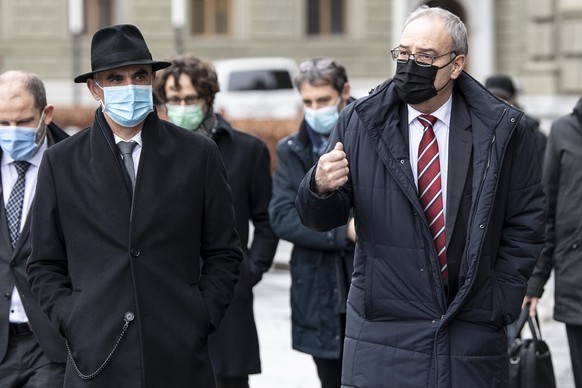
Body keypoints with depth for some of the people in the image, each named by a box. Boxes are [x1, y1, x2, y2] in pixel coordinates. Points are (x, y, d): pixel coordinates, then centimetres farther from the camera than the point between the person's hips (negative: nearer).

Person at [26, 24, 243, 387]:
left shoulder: (198, 154, 5)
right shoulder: (61, 162, 6)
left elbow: (224, 253, 9)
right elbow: (45, 264, 10)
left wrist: (201, 319, -1)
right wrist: (72, 321, -2)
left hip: (180, 359, 0)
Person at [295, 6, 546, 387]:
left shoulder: (502, 129, 0)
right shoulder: (361, 123, 2)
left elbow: (526, 223, 6)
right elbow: (324, 219, 2)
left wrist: (501, 303, 0)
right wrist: (321, 187, -21)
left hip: (474, 336, 0)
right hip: (382, 339, 0)